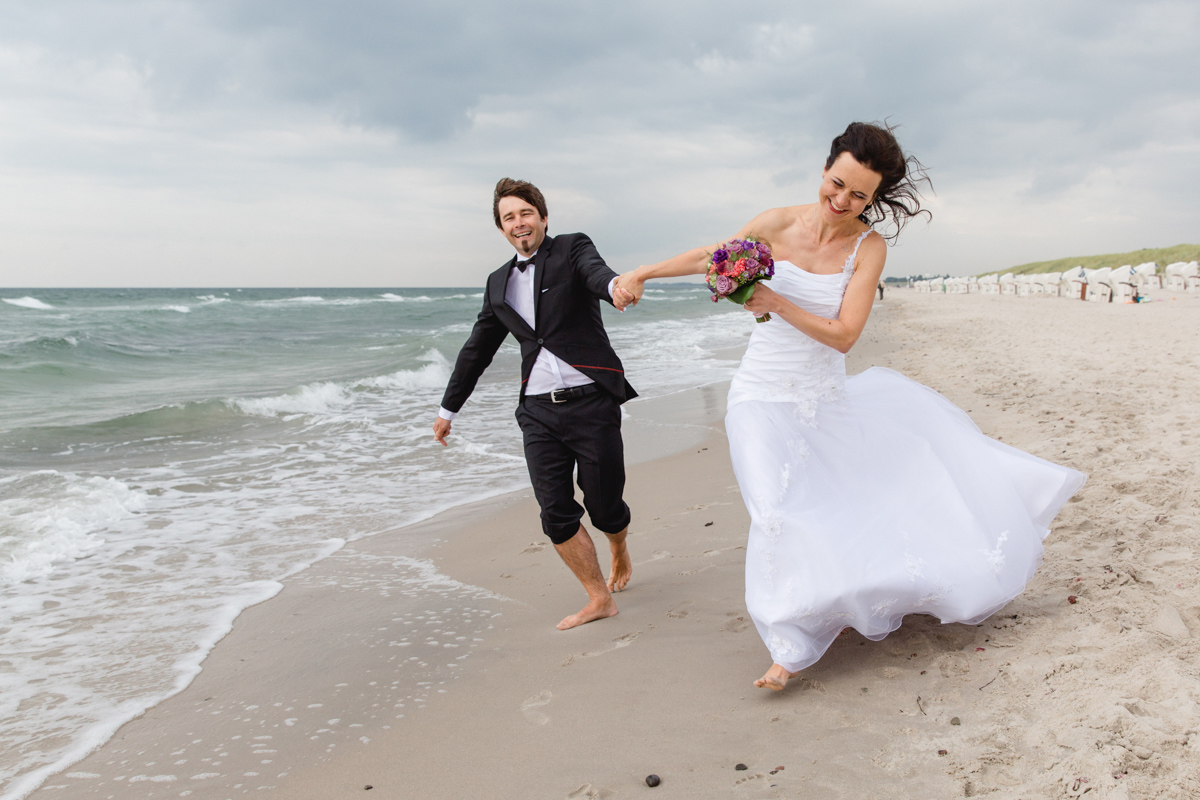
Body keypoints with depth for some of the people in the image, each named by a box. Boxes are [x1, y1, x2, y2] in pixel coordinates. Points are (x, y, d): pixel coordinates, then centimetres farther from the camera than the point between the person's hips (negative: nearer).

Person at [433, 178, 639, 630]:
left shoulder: (571, 249, 2)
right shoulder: (499, 283, 16)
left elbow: (595, 271, -23)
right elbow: (476, 351, 25)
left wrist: (616, 287, -48)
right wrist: (448, 408, 28)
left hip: (590, 402, -4)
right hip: (538, 411, 4)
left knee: (604, 507, 3)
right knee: (555, 513, -3)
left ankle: (620, 552, 38)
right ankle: (599, 599, 13)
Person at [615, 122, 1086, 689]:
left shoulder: (869, 247, -10)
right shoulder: (779, 224, -10)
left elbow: (843, 336, -17)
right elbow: (712, 256, 5)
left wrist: (776, 302, -27)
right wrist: (642, 273, 4)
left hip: (826, 395, 2)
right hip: (765, 394, -1)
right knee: (782, 510, -12)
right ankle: (791, 646, 0)